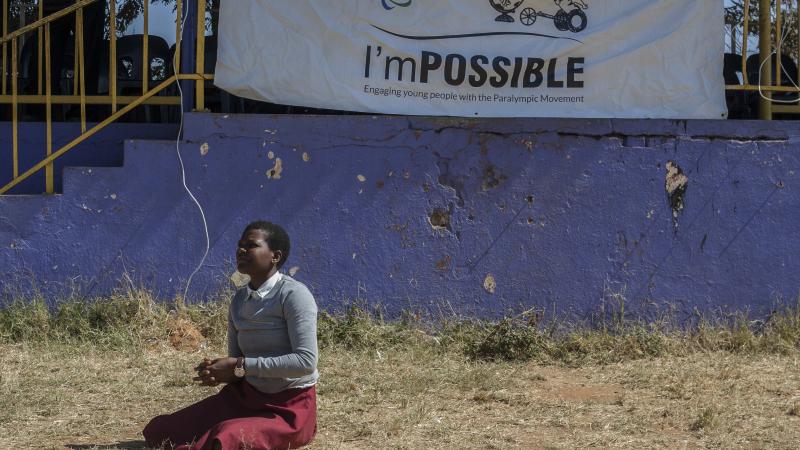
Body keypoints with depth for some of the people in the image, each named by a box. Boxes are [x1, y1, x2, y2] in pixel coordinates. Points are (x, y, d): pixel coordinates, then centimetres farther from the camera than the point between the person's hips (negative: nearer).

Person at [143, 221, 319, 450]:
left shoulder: (293, 294, -16)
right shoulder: (240, 300, 7)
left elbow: (306, 361, -24)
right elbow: (235, 360, 13)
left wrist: (242, 366, -22)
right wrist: (218, 372, -13)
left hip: (289, 407, -8)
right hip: (243, 396, 8)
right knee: (160, 431, 3)